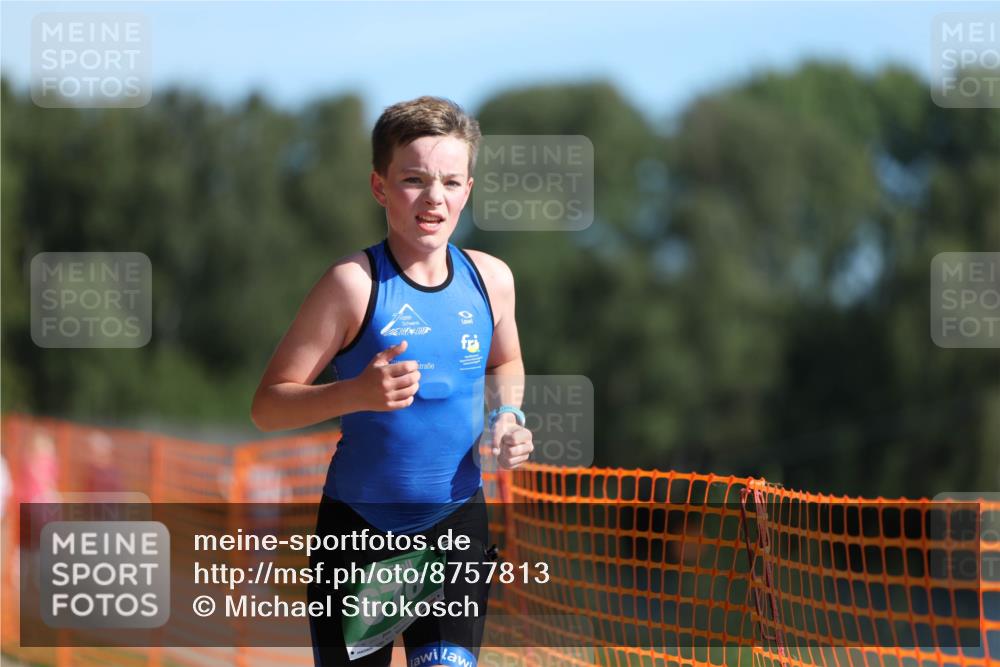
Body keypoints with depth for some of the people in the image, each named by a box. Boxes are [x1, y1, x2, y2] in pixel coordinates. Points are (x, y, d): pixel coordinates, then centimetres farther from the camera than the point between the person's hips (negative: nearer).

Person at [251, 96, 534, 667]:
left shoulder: (491, 278, 0)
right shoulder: (355, 283, -15)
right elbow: (267, 406, -15)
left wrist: (507, 418, 1)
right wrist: (356, 393, -31)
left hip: (456, 519, 3)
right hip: (359, 526, -3)